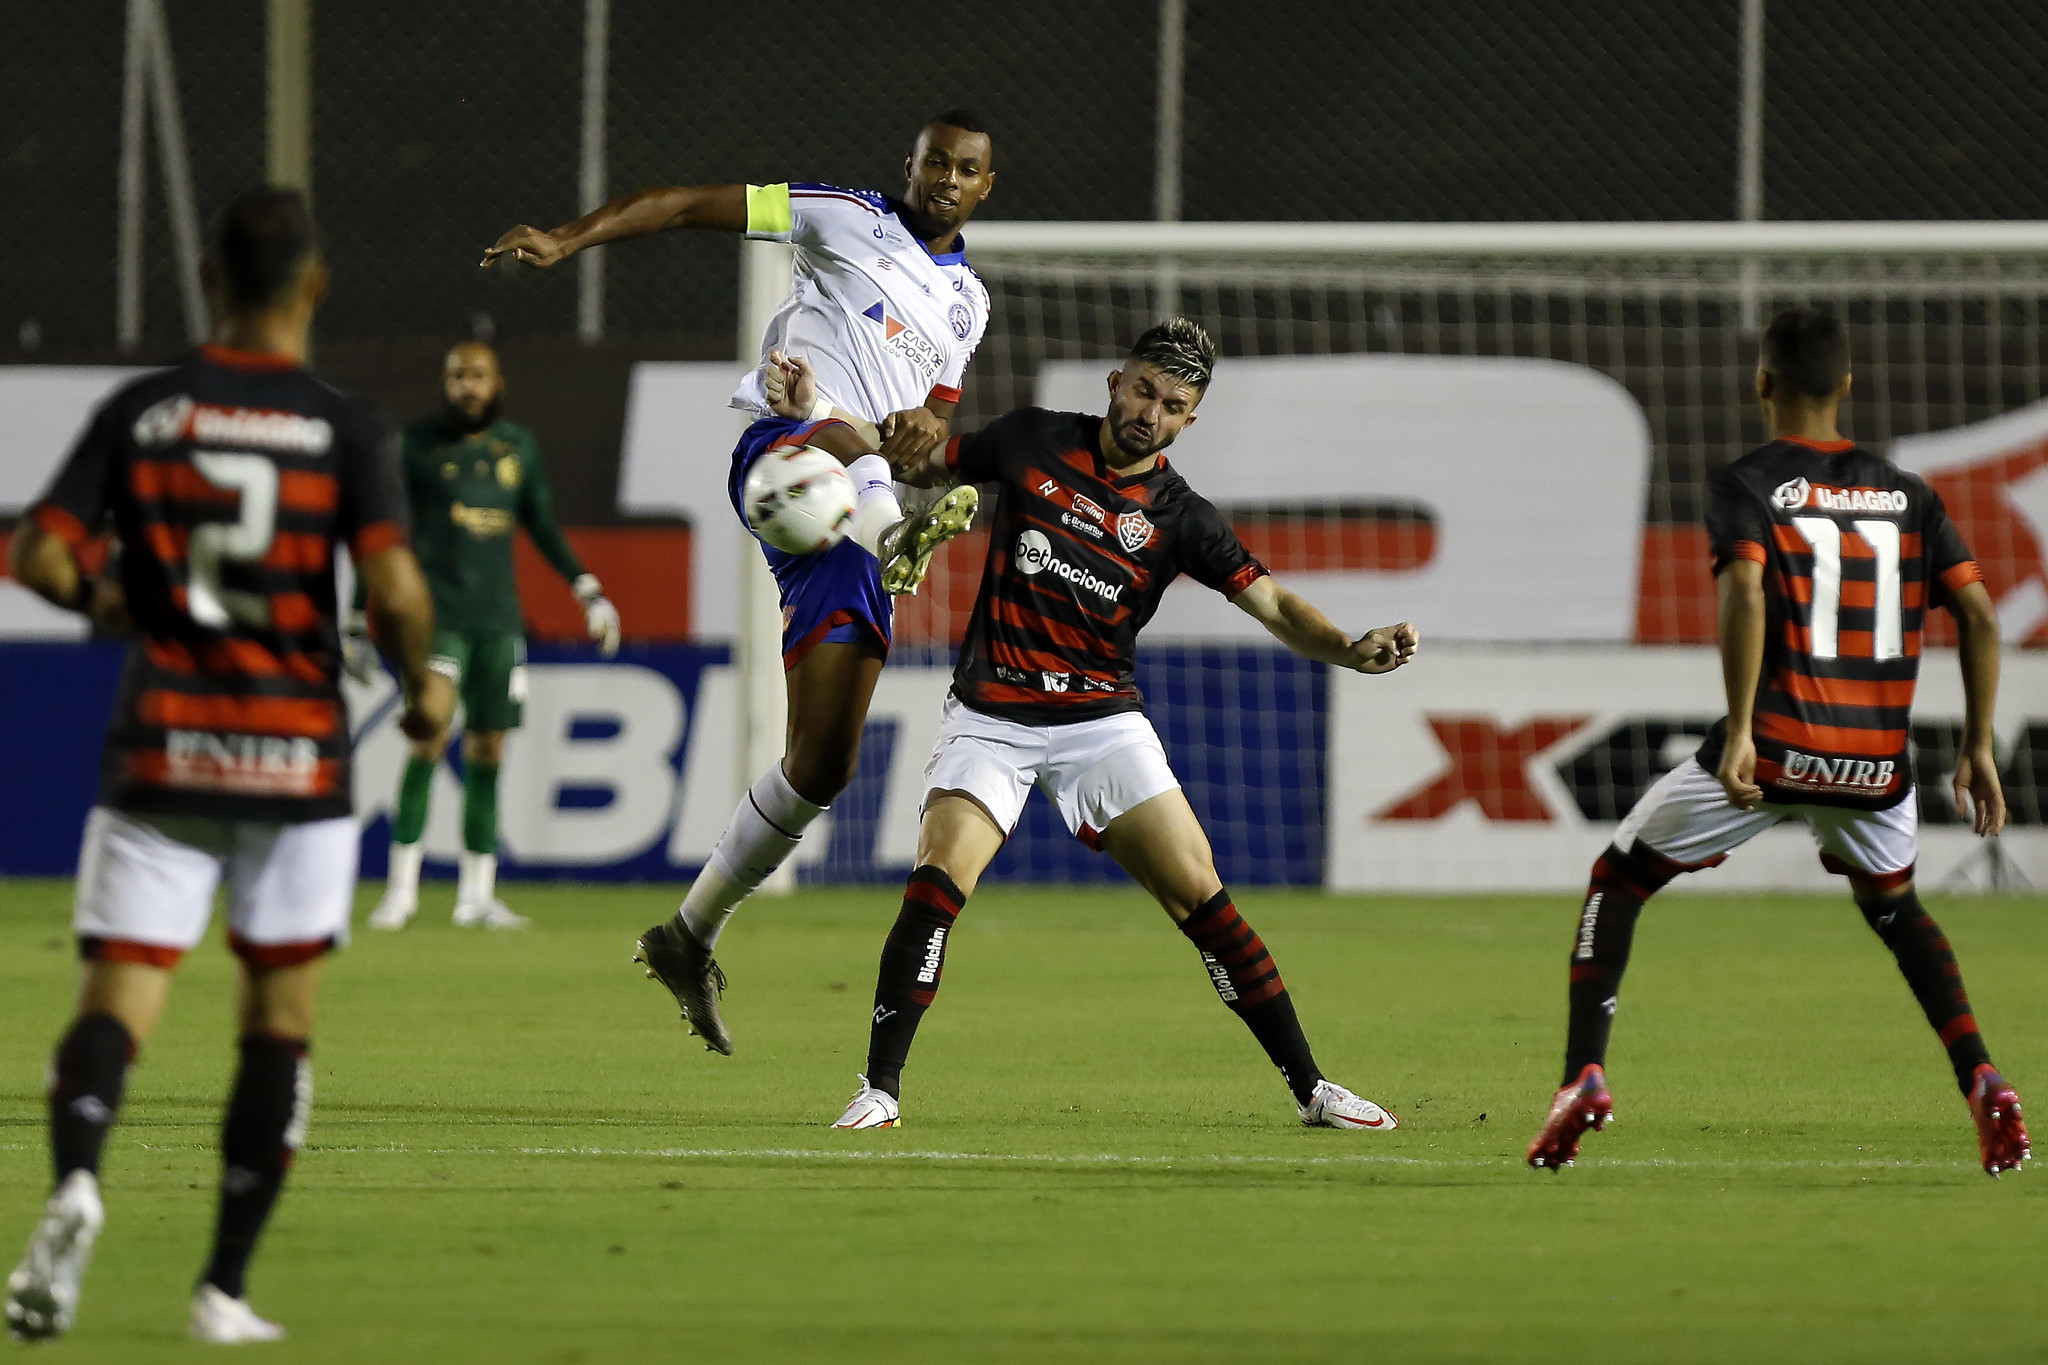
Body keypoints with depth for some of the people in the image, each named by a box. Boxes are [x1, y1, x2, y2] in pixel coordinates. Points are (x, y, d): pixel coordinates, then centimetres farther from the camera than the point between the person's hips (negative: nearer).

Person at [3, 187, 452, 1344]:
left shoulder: (142, 412, 3)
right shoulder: (344, 429, -3)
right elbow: (395, 586, -14)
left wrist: (103, 601, 19)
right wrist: (425, 686, 5)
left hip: (160, 754, 1)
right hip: (298, 752, -1)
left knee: (117, 1005, -2)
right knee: (279, 1022, 11)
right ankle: (226, 1288, 9)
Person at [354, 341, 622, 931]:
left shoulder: (518, 446, 12)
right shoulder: (418, 445, 0)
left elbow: (543, 525, 23)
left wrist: (588, 591, 16)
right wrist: (359, 623, 1)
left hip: (498, 617, 4)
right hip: (438, 611, -4)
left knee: (488, 749, 3)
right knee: (429, 739, -15)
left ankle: (476, 894, 8)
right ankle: (401, 889, -14)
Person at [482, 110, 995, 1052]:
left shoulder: (967, 301, 25)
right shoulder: (851, 221, 8)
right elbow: (689, 205, 5)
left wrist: (929, 425, 1)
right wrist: (569, 240, -9)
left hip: (843, 531, 5)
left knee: (824, 763, 2)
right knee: (846, 437, -43)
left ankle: (690, 938, 16)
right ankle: (895, 537, -81)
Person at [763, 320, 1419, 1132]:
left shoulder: (1179, 518, 0)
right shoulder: (1032, 441, 3)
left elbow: (1274, 607, -6)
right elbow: (922, 466, 16)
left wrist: (1352, 651, -24)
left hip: (1103, 722, 0)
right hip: (991, 718, 0)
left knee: (1201, 897, -7)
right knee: (938, 881, -22)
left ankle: (1309, 1087, 3)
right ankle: (880, 1089, -13)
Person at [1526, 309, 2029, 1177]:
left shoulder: (1747, 485, 0)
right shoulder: (1906, 494, 12)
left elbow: (1745, 592, -19)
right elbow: (1979, 618, 6)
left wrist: (1740, 732, -22)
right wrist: (1977, 751, 12)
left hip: (1772, 749, -4)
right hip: (1877, 762, 4)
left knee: (1619, 880, 15)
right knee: (1893, 907, 31)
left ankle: (1585, 1073, -1)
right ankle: (1982, 1082, 11)